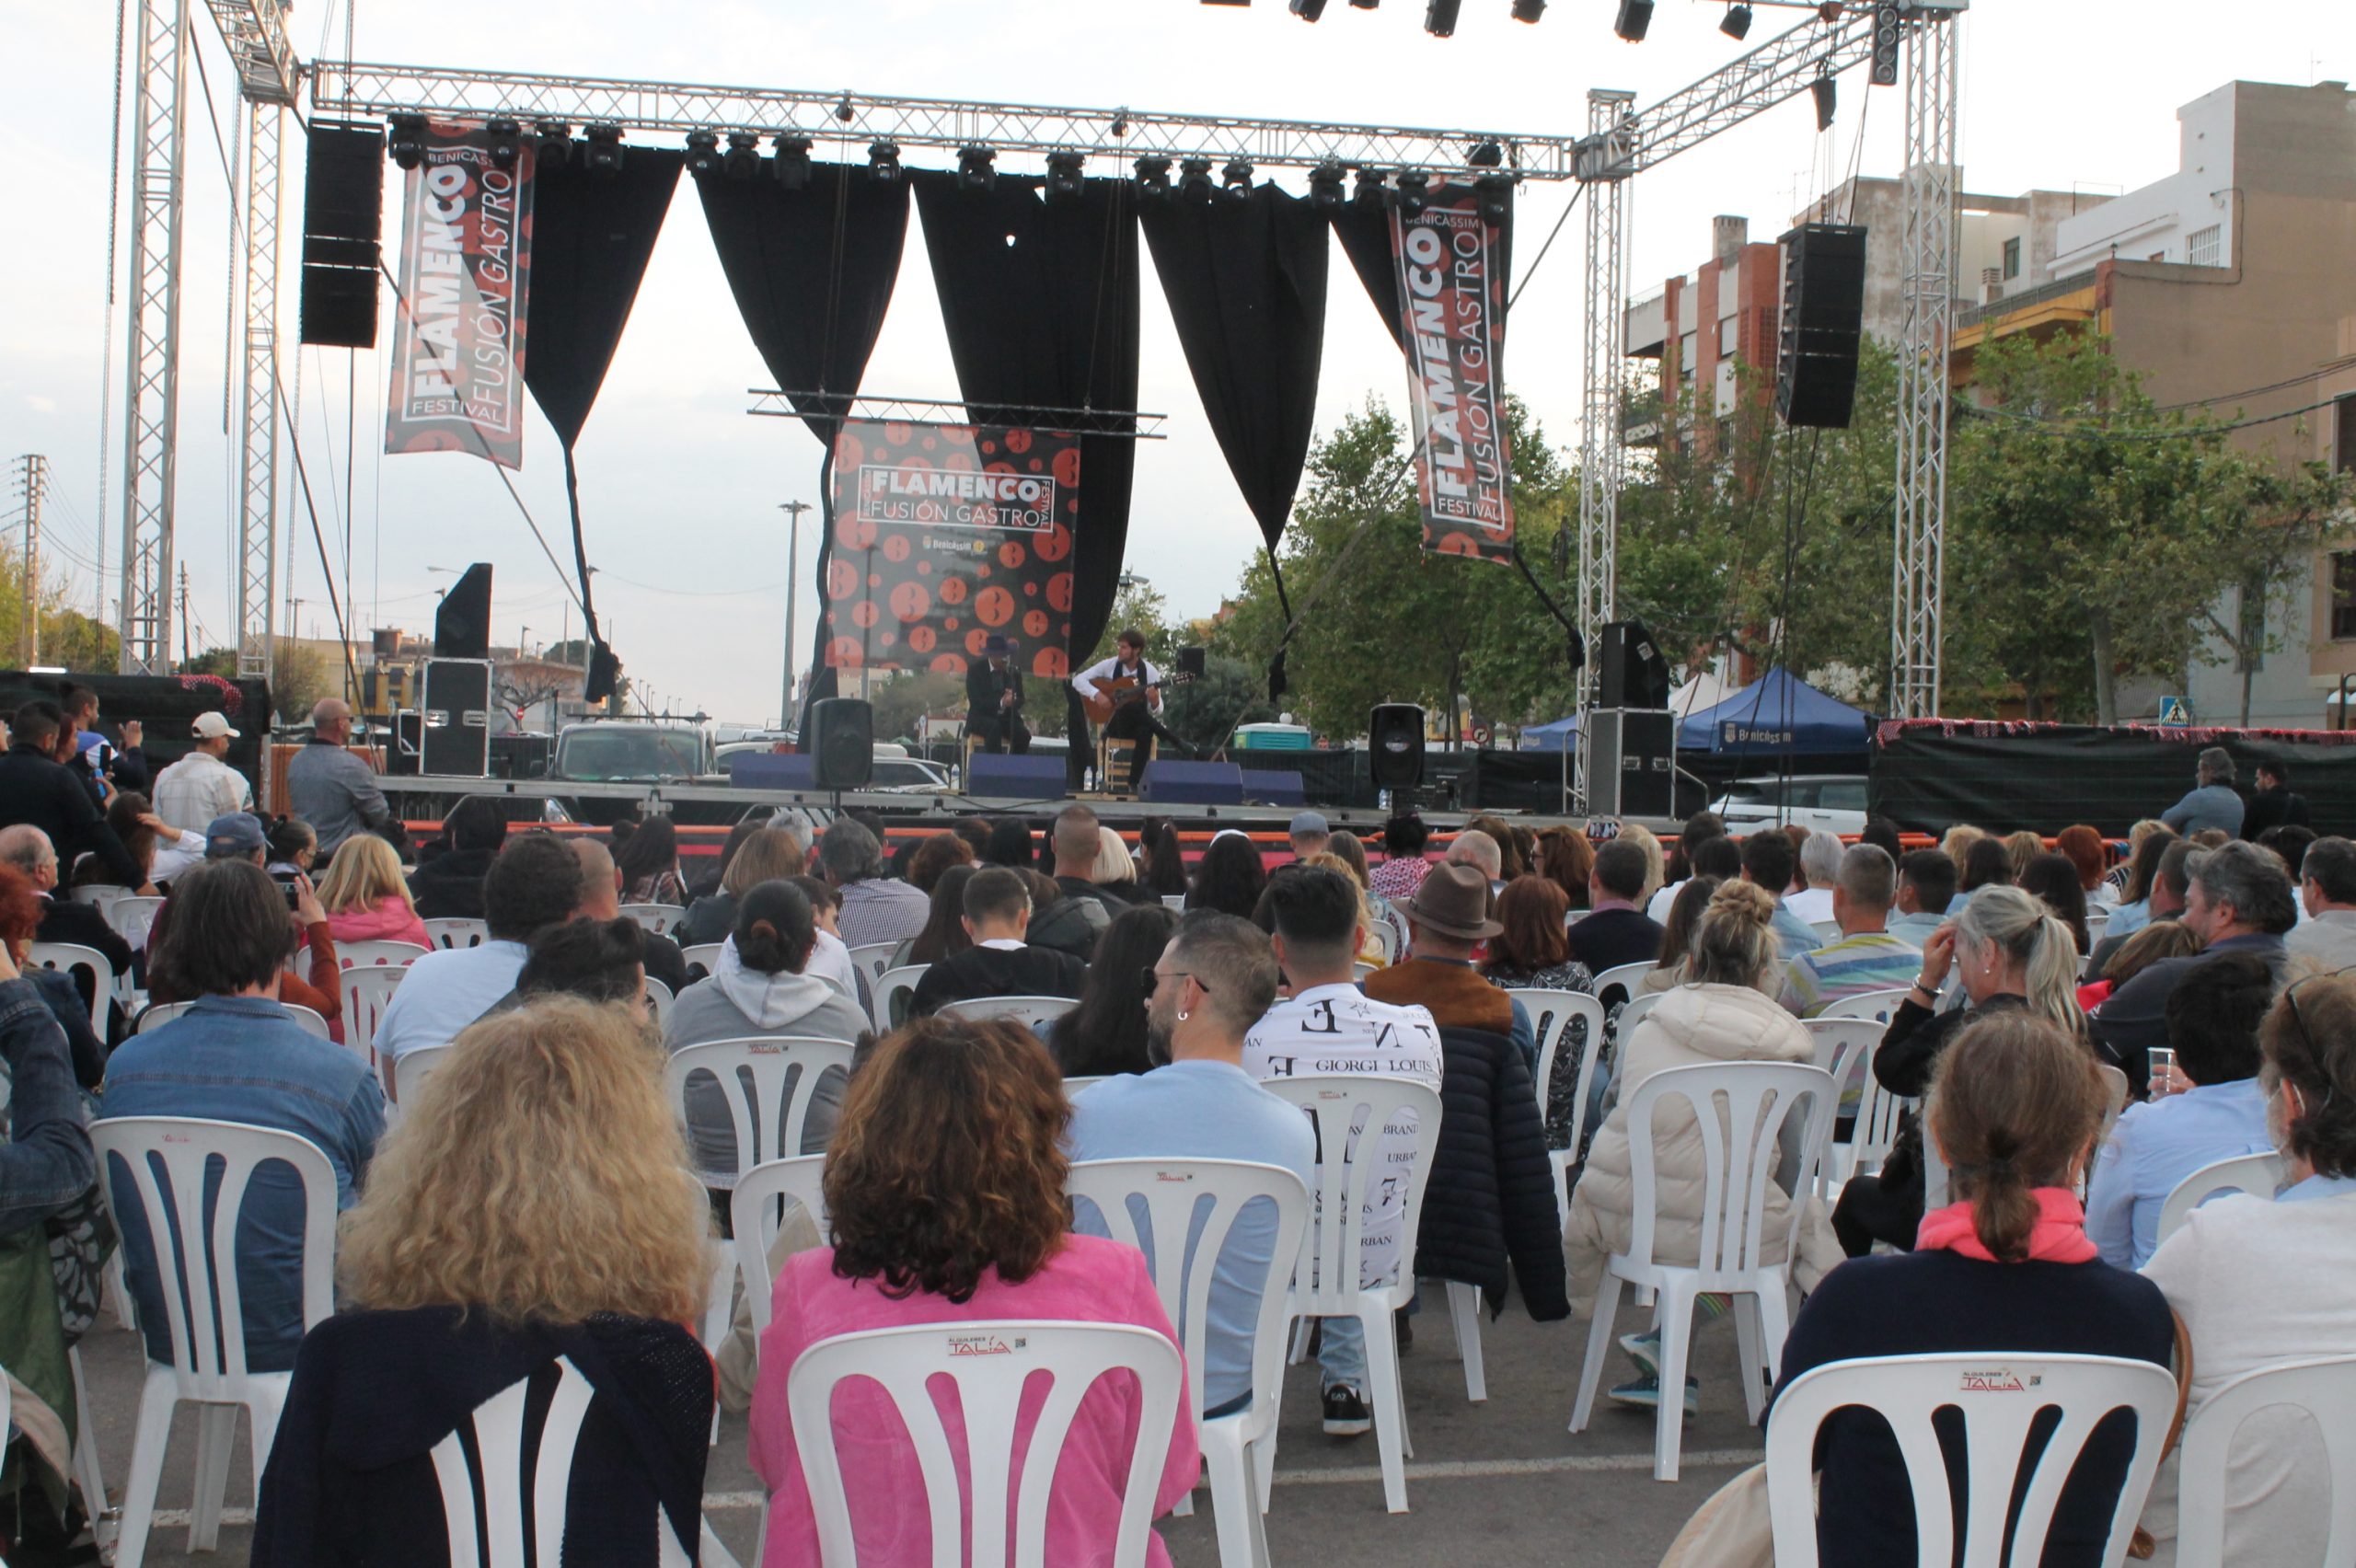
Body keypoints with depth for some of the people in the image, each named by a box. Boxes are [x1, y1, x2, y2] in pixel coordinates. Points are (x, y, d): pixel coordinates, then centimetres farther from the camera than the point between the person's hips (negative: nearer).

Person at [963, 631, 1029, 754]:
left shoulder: (1014, 672, 6)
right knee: (994, 727, -37)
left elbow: (1020, 700, 5)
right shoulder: (975, 670, -5)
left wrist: (1013, 701, -22)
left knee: (1024, 734, -27)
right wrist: (1000, 702, -31)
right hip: (981, 718, -3)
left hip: (1007, 718, 3)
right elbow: (975, 701, -15)